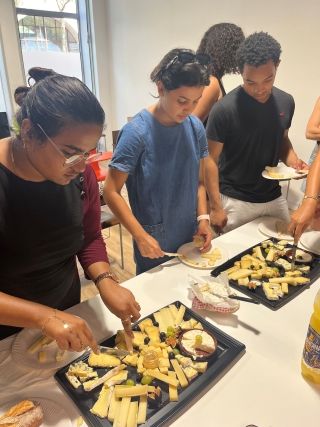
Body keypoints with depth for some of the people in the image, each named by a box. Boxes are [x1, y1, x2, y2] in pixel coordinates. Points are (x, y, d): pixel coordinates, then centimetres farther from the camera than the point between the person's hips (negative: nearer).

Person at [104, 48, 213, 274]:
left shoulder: (196, 127, -4)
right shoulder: (137, 132, -19)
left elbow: (199, 181, 6)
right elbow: (111, 192, -15)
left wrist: (203, 217, -7)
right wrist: (141, 236, -21)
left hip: (191, 238, 5)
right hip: (154, 243, -4)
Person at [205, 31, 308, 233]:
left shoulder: (286, 102, -1)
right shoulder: (224, 109, -17)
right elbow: (211, 160, -12)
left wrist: (292, 159, -7)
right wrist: (216, 206, -14)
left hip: (274, 197, 5)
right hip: (235, 201, -5)